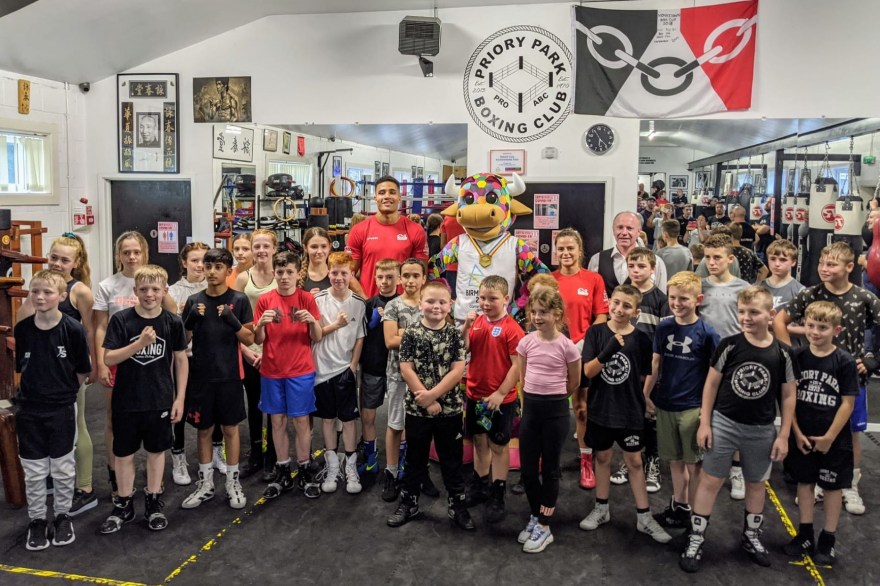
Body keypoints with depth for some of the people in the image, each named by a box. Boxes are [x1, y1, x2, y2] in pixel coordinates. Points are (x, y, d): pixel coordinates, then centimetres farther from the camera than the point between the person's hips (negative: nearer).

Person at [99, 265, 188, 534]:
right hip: (126, 400, 0)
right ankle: (124, 504, 27)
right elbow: (108, 358, -12)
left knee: (156, 450, 13)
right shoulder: (121, 319, -8)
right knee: (123, 453, 11)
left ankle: (154, 502, 28)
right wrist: (140, 343, -26)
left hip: (160, 400, 1)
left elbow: (181, 360, 2)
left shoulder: (173, 322, -5)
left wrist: (180, 397, -1)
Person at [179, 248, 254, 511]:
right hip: (200, 376, 2)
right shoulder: (194, 301, 3)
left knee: (230, 429, 8)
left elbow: (249, 339, -4)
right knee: (204, 430, 11)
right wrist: (191, 319, -15)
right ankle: (205, 484, 24)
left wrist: (233, 321, -21)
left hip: (229, 376, -2)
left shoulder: (239, 300, -3)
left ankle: (233, 482, 21)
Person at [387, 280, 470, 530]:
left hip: (449, 408, 0)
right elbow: (406, 369, -9)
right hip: (417, 408, 0)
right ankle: (408, 503, 30)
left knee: (452, 459, 11)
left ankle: (457, 505, 25)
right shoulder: (411, 333, -5)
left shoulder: (455, 334, -4)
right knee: (415, 458, 15)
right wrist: (426, 400, -14)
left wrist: (432, 395, -16)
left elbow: (458, 370, -10)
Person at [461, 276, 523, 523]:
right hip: (475, 395, 5)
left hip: (501, 399, -5)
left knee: (498, 446, 7)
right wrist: (465, 328, -15)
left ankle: (497, 496, 19)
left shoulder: (512, 329, -15)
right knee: (479, 441, 18)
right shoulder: (476, 322, 1)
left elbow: (517, 366, -16)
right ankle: (480, 486, 34)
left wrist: (500, 393, -17)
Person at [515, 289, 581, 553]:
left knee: (549, 468, 7)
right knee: (527, 468, 9)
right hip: (530, 407, 4)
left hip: (555, 409, -4)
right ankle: (535, 517, 29)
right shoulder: (526, 342, -1)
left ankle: (544, 527, 17)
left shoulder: (567, 346, -11)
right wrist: (537, 395, 12)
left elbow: (574, 382, 3)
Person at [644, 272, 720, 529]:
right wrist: (646, 394, 6)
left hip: (693, 407, -4)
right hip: (665, 404, 4)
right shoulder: (664, 327, 0)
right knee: (674, 460, 15)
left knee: (693, 462, 8)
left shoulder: (707, 332, -10)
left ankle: (691, 510, 23)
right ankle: (678, 505, 30)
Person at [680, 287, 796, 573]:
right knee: (710, 481, 3)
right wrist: (704, 422, -6)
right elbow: (711, 384, -3)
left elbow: (788, 396, 1)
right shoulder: (729, 345, -10)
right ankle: (695, 540, 14)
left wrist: (783, 435, 0)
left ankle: (751, 536, 39)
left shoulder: (782, 354, -7)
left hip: (761, 430, 2)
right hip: (723, 423, -1)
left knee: (756, 483, 18)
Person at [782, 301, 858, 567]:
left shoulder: (845, 361, -12)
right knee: (804, 482, 13)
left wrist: (829, 437, -11)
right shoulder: (797, 357, -4)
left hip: (834, 439, -3)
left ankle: (828, 540, 24)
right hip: (802, 437, 3)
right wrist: (797, 433, -5)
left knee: (832, 487, 10)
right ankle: (805, 535, 28)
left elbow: (847, 403, -10)